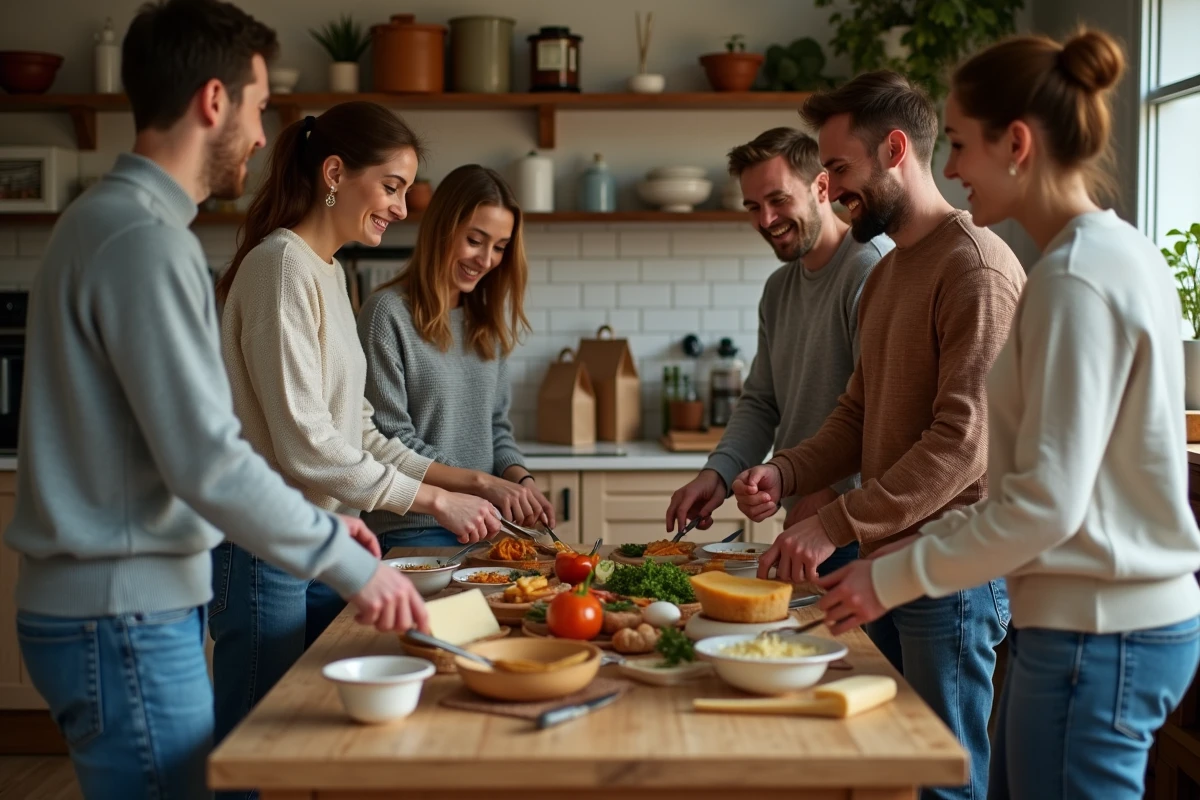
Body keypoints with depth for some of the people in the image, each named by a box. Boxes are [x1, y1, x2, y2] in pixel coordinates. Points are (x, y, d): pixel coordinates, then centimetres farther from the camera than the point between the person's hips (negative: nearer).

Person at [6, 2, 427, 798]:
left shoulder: (108, 220, 12)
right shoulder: (144, 240, -19)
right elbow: (208, 463, -23)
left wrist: (316, 522, 13)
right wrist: (353, 566, -14)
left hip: (122, 604, 10)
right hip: (123, 619, -10)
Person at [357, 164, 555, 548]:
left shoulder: (488, 318, 10)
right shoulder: (388, 313, -11)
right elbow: (390, 440, -14)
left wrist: (520, 478, -6)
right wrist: (483, 482, -19)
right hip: (411, 530, -6)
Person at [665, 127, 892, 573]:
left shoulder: (873, 267, -14)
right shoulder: (778, 290, 17)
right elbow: (761, 402, 18)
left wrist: (836, 491, -30)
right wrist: (718, 473, 2)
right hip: (801, 525, 8)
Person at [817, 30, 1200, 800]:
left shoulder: (1076, 276, -18)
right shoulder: (1117, 252, 10)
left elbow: (1045, 503, -21)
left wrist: (894, 577, -13)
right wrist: (929, 543, 15)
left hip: (1094, 636, -9)